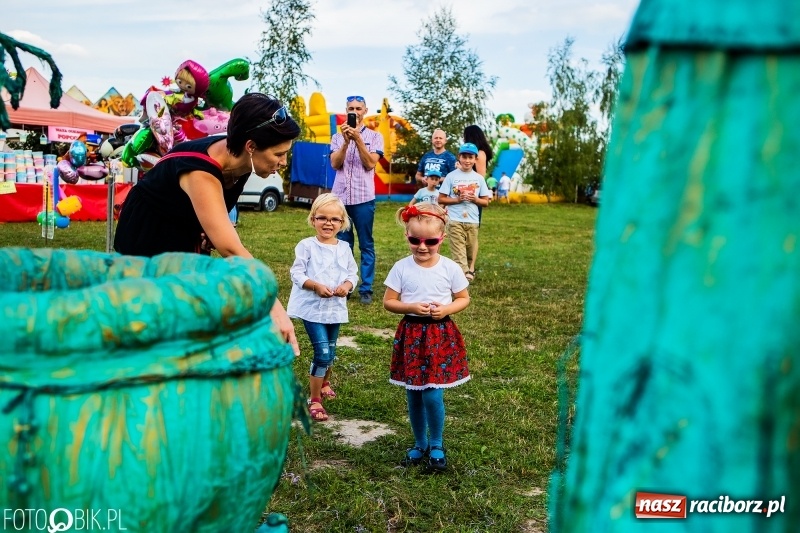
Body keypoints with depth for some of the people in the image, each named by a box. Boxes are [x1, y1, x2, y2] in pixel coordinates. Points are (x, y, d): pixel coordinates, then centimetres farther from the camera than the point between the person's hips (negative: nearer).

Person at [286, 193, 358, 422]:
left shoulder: (344, 248, 3)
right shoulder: (306, 246, -9)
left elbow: (353, 274, 6)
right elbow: (296, 273, -10)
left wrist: (347, 285, -15)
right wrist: (316, 286, -23)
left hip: (335, 308, 5)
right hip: (312, 307, -5)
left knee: (330, 352, 18)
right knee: (322, 352, -11)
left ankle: (324, 382, 49)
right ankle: (314, 400, 3)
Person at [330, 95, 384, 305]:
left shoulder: (374, 136, 6)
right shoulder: (337, 137, 11)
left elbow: (370, 164, -6)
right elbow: (335, 164, -1)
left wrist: (358, 139, -13)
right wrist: (346, 141, -12)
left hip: (363, 198, -2)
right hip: (340, 197, 2)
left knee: (366, 245, 1)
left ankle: (366, 289, 5)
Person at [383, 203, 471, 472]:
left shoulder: (450, 268, -5)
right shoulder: (401, 268, -5)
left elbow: (464, 298, 6)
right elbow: (388, 302, -1)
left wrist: (447, 309, -13)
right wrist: (411, 307, -18)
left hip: (441, 335, -1)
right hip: (411, 334, 2)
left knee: (432, 394, -7)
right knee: (413, 394, 11)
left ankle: (436, 445, 17)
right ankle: (420, 443, 31)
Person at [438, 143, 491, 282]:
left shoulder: (479, 178, 8)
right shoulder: (451, 176, 1)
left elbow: (486, 202, 10)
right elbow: (441, 199, 1)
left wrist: (475, 199, -9)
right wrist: (457, 199, -13)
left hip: (472, 221, 3)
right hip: (455, 221, -3)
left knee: (470, 253, 9)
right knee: (459, 253, -11)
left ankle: (467, 271, 25)